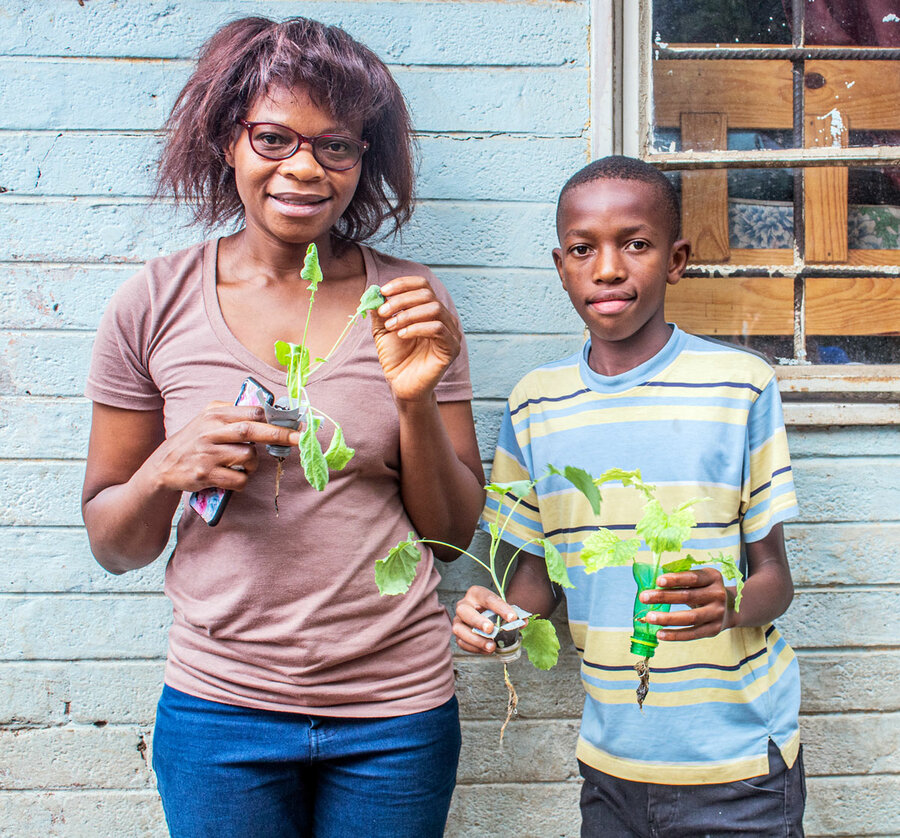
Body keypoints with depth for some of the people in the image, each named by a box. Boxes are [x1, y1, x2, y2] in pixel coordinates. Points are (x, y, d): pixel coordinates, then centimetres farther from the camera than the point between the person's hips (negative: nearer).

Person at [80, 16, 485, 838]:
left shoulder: (410, 303, -3)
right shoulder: (154, 306, -4)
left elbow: (453, 532, 0)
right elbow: (113, 548, 3)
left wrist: (415, 402, -16)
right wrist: (168, 469, -17)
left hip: (396, 710, 1)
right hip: (219, 708, 0)